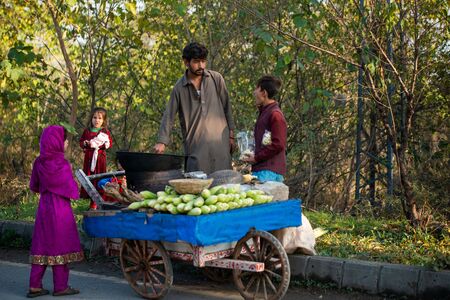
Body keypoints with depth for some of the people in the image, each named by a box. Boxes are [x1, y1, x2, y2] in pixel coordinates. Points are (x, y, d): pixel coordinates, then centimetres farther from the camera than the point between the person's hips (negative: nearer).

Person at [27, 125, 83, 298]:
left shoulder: (39, 162, 0)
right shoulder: (62, 164, -18)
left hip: (44, 207, 6)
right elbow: (72, 192, -14)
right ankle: (60, 287, 11)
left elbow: (34, 186, 12)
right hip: (60, 209, -6)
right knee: (60, 245, 4)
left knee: (42, 245, 11)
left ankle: (35, 286, 12)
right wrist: (74, 189, 7)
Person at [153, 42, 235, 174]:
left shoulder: (216, 79, 5)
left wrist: (231, 135, 8)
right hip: (195, 146, -1)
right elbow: (169, 116, 1)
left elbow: (226, 107, 10)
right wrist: (162, 142, -11)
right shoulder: (179, 88, 3)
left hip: (220, 143, 1)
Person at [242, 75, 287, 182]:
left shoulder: (275, 114, -12)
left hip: (270, 170, -9)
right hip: (259, 169, 9)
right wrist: (253, 156, 11)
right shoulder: (264, 112, 19)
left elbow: (278, 145, -17)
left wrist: (256, 158, -11)